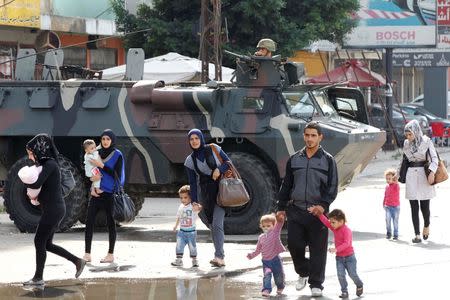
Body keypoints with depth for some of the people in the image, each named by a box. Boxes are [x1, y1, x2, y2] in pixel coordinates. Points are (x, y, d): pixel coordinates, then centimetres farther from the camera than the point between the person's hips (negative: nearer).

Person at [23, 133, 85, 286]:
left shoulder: (50, 164, -15)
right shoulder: (46, 164, 14)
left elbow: (36, 183, -26)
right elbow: (41, 186, 21)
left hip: (53, 209, -10)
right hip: (53, 209, 10)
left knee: (39, 241, -2)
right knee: (46, 244, 14)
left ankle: (38, 278, 4)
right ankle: (78, 261, 18)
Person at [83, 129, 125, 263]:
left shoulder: (117, 155, -5)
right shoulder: (97, 152, 8)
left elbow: (117, 175, -11)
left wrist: (102, 166, -18)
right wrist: (92, 176, -9)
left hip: (110, 193, -4)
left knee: (110, 223, 2)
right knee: (89, 221, -2)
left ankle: (111, 254, 9)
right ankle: (87, 254, 1)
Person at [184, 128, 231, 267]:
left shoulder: (213, 149, -1)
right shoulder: (190, 160, 5)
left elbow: (228, 162, 5)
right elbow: (192, 182, 2)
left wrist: (219, 169, -16)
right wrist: (194, 201, -7)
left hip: (220, 190, -4)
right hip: (204, 193, 4)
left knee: (217, 224, -16)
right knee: (212, 225, 5)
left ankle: (219, 257, -22)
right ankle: (220, 255, 12)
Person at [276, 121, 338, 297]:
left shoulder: (327, 160, 2)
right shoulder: (294, 160, 11)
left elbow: (332, 187, -1)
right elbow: (286, 185, 16)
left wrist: (323, 205, -14)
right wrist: (281, 208, 11)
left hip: (318, 211, -2)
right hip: (296, 210, 3)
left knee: (318, 249, -1)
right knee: (294, 244, -2)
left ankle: (316, 284, 8)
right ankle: (303, 273, 23)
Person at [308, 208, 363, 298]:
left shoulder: (346, 230, -20)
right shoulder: (334, 228, 3)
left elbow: (346, 243, -30)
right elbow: (325, 221, 7)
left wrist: (336, 249, -40)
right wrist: (318, 213, -4)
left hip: (349, 256, -6)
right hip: (339, 257, 6)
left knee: (352, 274, 2)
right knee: (340, 275, -8)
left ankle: (359, 286, 27)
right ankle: (344, 291, -3)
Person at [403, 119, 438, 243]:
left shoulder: (426, 141, -5)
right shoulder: (406, 143, 8)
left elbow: (434, 158, -7)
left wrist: (432, 172, -19)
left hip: (424, 174, -3)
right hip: (411, 175, 3)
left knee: (425, 205, -1)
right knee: (414, 207, -2)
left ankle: (426, 226, 30)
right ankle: (417, 235, 1)